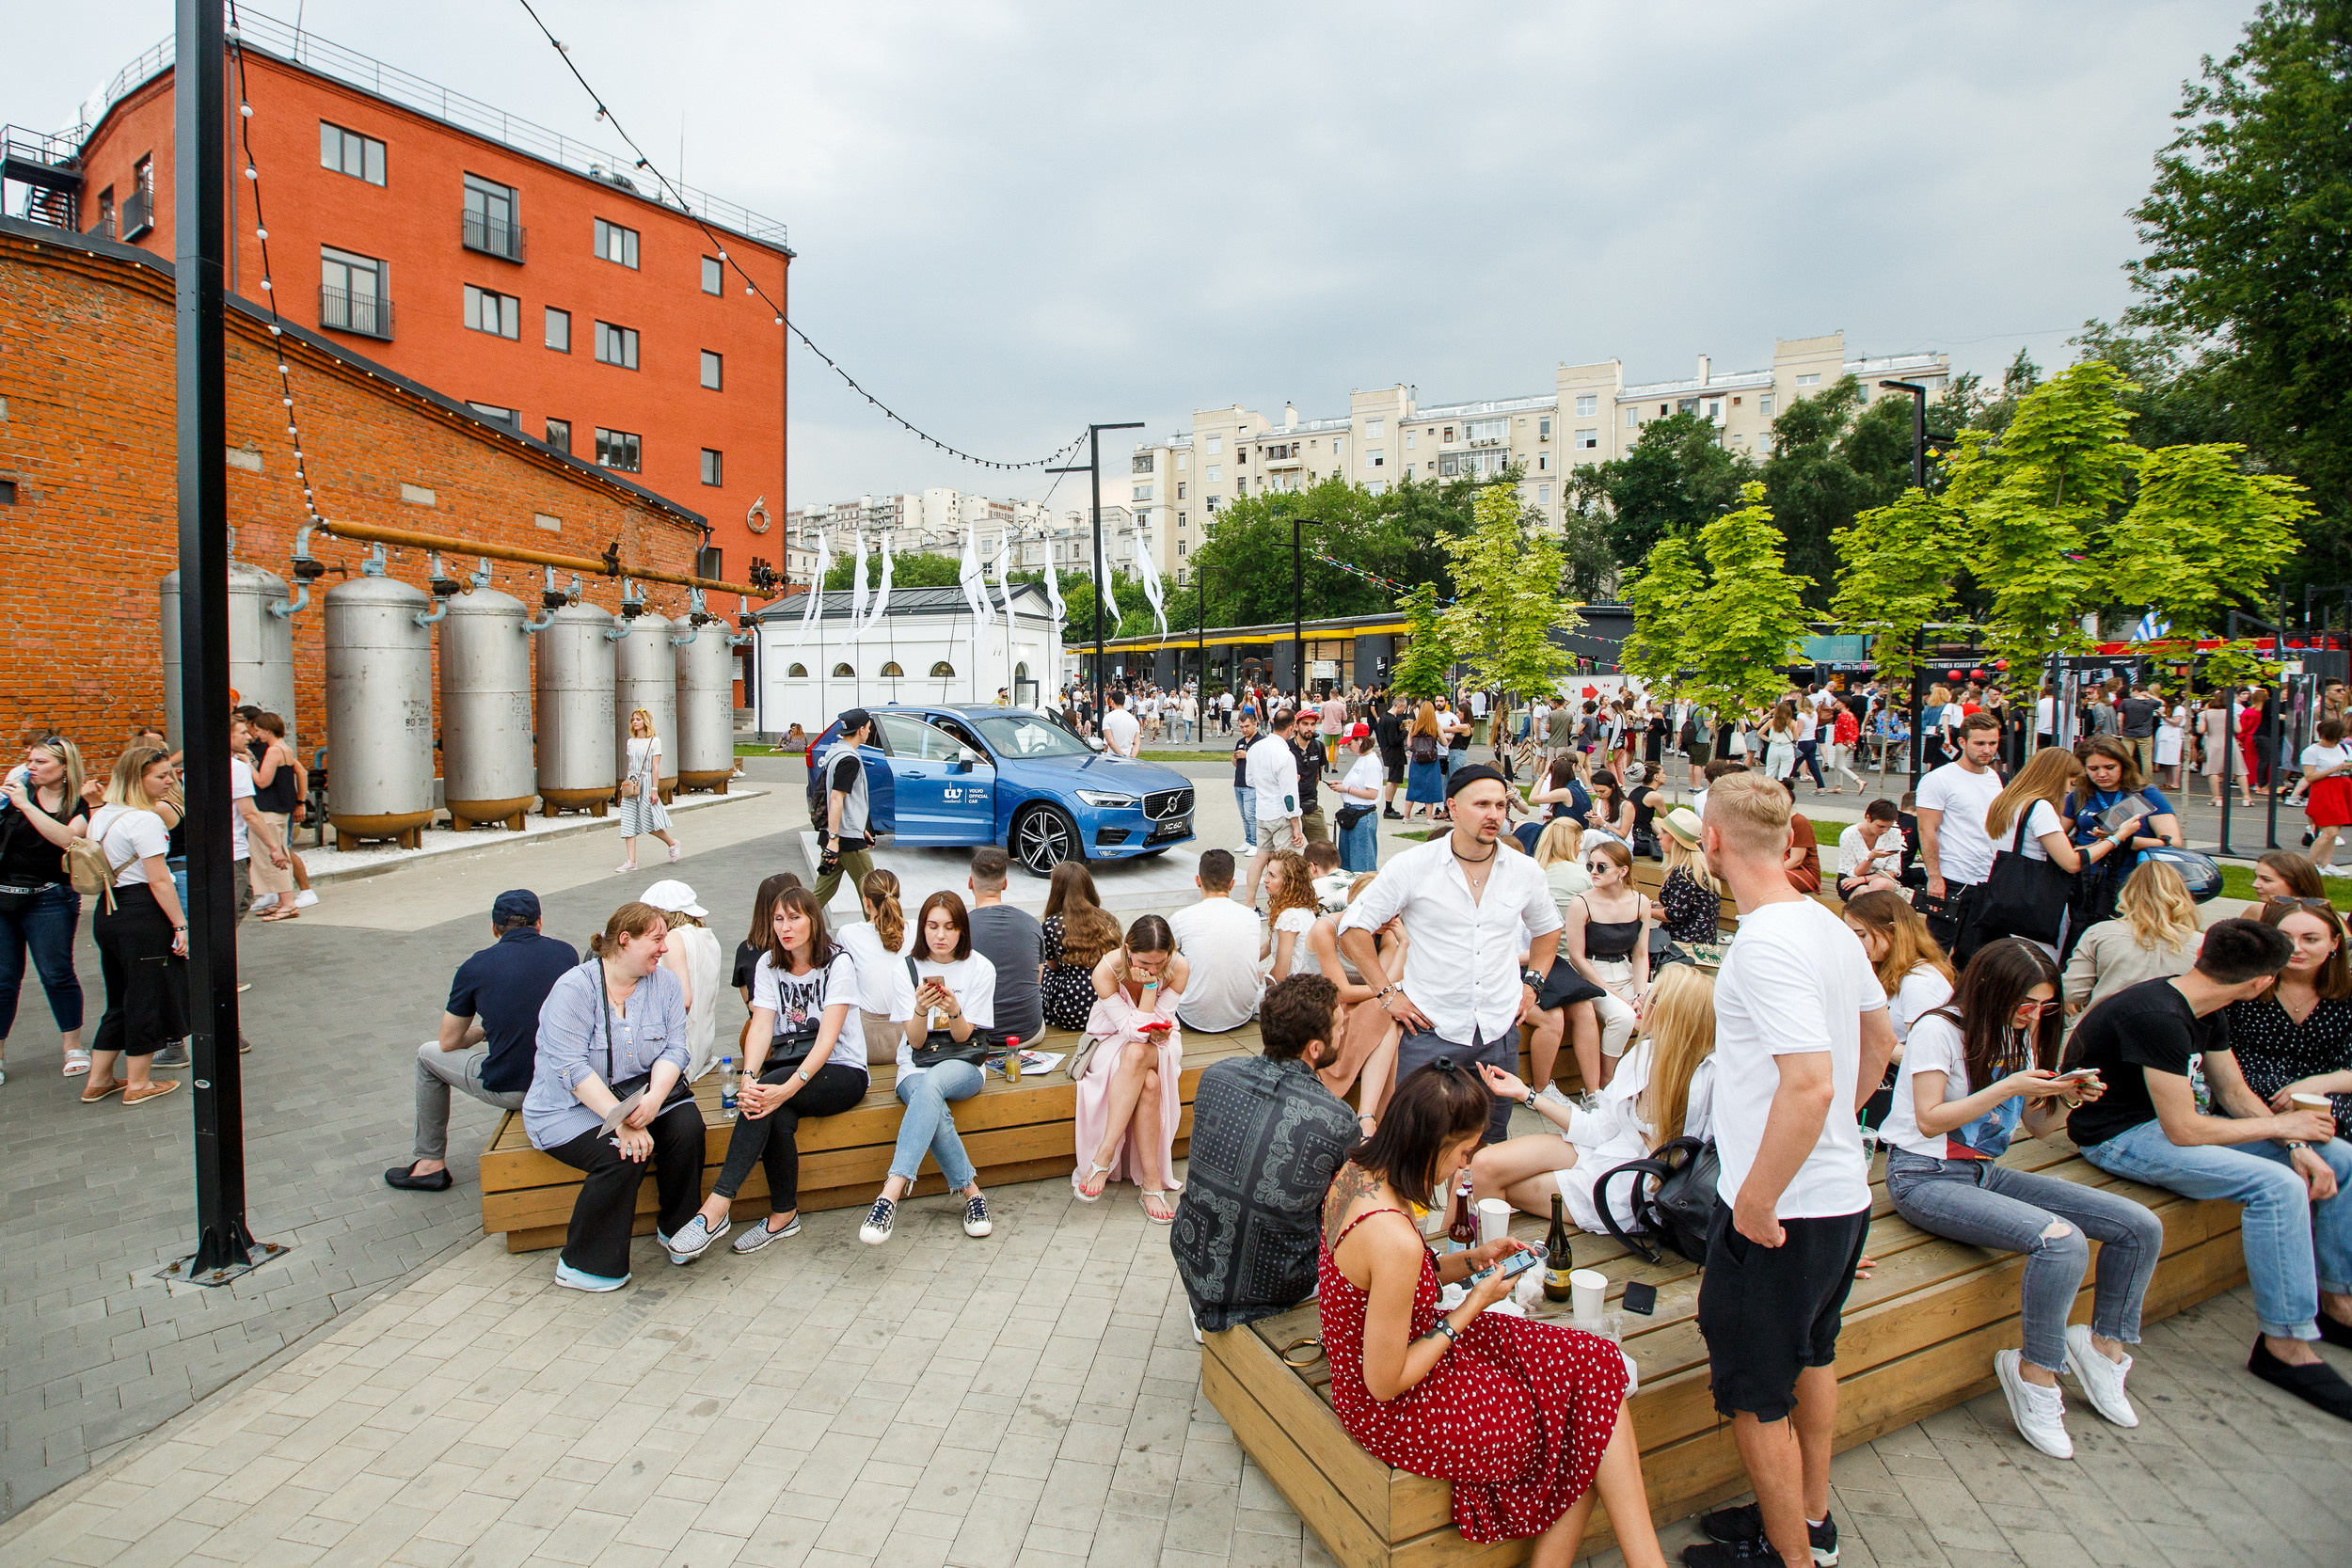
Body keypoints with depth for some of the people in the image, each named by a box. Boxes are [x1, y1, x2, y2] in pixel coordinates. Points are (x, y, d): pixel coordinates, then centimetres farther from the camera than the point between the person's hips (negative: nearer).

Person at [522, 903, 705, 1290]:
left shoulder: (665, 984, 1)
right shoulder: (574, 989, -14)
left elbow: (674, 1049, -6)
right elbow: (573, 1068, -22)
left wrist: (654, 1098, -27)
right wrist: (621, 1119, -31)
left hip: (642, 1090, 5)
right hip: (571, 1105, -4)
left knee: (687, 1124, -23)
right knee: (622, 1154, -29)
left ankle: (675, 1228, -1)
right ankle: (582, 1265, -10)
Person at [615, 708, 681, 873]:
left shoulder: (654, 741, -4)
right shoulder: (631, 742, 12)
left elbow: (655, 767, -8)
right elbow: (630, 766, 17)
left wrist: (655, 790, -12)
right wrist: (626, 784, 14)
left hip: (646, 783, -5)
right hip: (631, 784, 5)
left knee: (649, 823, -2)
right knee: (628, 823, -3)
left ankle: (673, 843, 24)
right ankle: (631, 861, -4)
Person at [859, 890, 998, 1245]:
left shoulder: (980, 969, 1)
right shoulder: (905, 970, 3)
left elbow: (964, 1037, 0)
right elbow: (915, 1041, -1)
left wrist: (954, 1011, -23)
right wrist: (921, 1010, -23)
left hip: (962, 1065, -1)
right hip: (915, 1067, 1)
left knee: (931, 1083, -38)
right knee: (935, 1113, -35)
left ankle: (891, 1194, -46)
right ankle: (971, 1192, -20)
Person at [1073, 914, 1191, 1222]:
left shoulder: (1179, 968, -19)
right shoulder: (1106, 971, -26)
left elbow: (1157, 1028, -11)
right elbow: (1133, 1031, -26)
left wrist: (1160, 1032, -31)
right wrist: (1150, 986, -33)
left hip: (1157, 1045, 2)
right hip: (1111, 1043, -1)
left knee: (1136, 1054, -36)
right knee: (1148, 1083, -35)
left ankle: (1102, 1158, -33)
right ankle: (1152, 1184, -29)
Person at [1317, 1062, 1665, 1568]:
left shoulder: (1356, 1172, -7)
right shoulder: (1394, 1238, -34)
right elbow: (1386, 1384, -23)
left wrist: (1469, 1260, 0)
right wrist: (1472, 1307, -15)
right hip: (1394, 1412, -8)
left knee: (1594, 1364, 4)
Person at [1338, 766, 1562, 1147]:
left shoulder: (1526, 872, 2)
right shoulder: (1412, 866, -9)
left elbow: (1547, 929, 22)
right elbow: (1352, 927, -4)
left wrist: (1533, 981, 10)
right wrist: (1387, 991, -7)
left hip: (1500, 1031, 3)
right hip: (1430, 1030, -3)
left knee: (1493, 1138, 15)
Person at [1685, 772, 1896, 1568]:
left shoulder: (1765, 944, -26)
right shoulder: (1828, 925, 2)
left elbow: (1810, 1084, -32)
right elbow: (1881, 1039, 15)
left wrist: (1756, 1202, -23)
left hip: (1782, 1211, -9)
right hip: (1844, 1190, 10)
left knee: (1755, 1393, 9)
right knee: (1812, 1354, 27)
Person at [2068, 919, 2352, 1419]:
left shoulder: (2205, 1011, 2)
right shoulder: (2157, 1017, -29)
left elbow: (2235, 1091, 10)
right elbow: (2183, 1131, -25)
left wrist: (2299, 1146, -7)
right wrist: (2279, 1125, -10)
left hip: (2171, 1116, 10)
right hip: (2120, 1136, -10)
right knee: (2278, 1185, -26)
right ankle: (2284, 1344, -12)